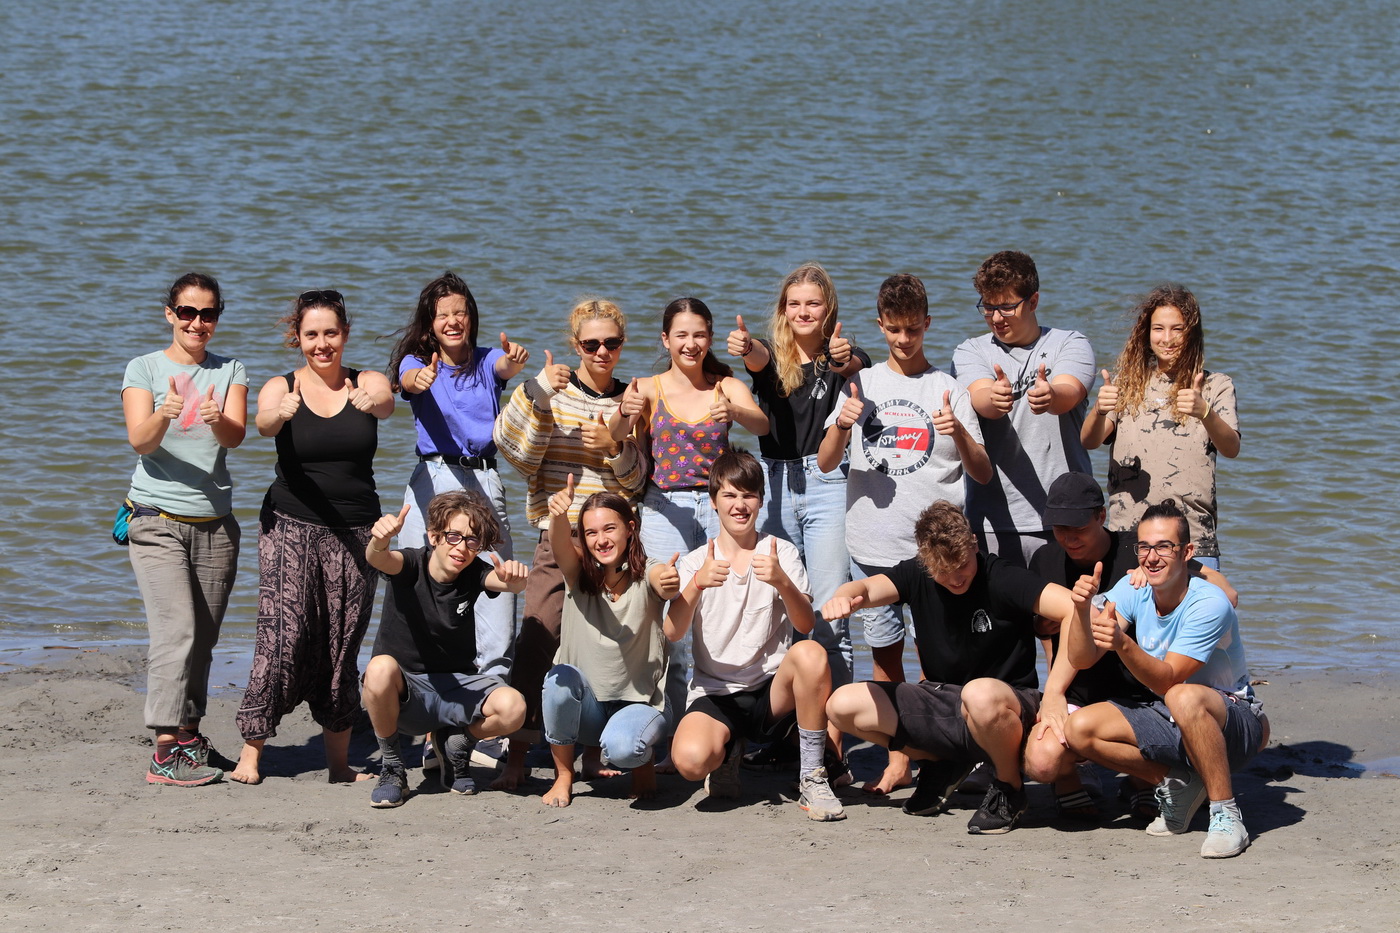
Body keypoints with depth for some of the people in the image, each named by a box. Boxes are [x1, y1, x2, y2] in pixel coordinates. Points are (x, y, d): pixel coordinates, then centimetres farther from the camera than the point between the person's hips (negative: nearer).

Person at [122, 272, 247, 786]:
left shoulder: (230, 372, 8)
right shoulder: (144, 368, 2)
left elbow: (236, 436, -9)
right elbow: (139, 440, -12)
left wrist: (217, 420, -32)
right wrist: (164, 415, -33)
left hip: (215, 524, 4)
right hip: (157, 521, -3)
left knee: (203, 639, 7)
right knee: (177, 632, -16)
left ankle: (189, 735, 21)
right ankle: (166, 751, -18)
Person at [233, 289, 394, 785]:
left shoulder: (367, 384, 4)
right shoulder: (281, 387, 1)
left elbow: (387, 403, -20)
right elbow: (263, 423, -21)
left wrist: (374, 401, -45)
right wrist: (281, 413, -46)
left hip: (355, 533, 2)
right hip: (291, 526, -1)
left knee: (342, 646, 2)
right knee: (283, 636, -13)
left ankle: (339, 761, 10)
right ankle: (250, 752, -8)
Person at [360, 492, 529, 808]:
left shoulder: (474, 574, -6)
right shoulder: (411, 564, -12)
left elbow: (509, 582, -27)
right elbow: (377, 559, -34)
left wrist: (515, 577, -53)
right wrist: (379, 541, -60)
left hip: (458, 687, 2)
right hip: (403, 691, -2)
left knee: (512, 707, -28)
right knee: (381, 668, -38)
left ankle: (455, 741, 9)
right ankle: (391, 767, -11)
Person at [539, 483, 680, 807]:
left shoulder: (647, 574, -6)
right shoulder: (579, 573, -2)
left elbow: (665, 587, -31)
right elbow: (559, 544, -24)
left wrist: (671, 586, -57)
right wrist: (558, 515, -48)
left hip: (639, 704, -2)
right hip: (585, 707, 2)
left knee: (621, 747, -34)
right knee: (561, 677, -30)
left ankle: (643, 762, 5)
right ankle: (563, 775, -9)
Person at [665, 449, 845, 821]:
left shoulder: (781, 553, 5)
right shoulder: (696, 563, 6)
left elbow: (805, 625, -11)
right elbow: (673, 633, -10)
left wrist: (782, 581, -31)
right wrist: (697, 584, -28)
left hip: (773, 692, 0)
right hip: (714, 693, 0)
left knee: (810, 653, -34)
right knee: (690, 759, -33)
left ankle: (812, 777, -19)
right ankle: (727, 753, 8)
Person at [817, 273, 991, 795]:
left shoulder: (947, 389, 3)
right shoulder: (863, 384, 10)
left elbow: (983, 475, -1)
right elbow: (826, 463, 2)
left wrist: (959, 433, -20)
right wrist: (842, 425, -18)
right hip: (873, 544, 3)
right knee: (885, 653, 8)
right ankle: (897, 761, 16)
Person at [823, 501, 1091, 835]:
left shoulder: (999, 578, -17)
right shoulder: (918, 575, -1)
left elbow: (1075, 609, -28)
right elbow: (870, 588, -16)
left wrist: (1053, 693, -31)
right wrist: (847, 595, -43)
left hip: (1010, 707, -5)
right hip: (940, 704, 5)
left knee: (979, 694, -41)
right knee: (842, 706, -9)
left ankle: (1009, 788, -9)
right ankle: (943, 765, 12)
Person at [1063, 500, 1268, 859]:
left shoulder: (1209, 604, -22)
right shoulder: (1132, 590, -5)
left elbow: (1167, 681, -27)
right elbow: (1081, 659, -11)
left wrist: (1123, 644, -43)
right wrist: (1082, 610, -30)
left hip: (1235, 721, -6)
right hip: (1169, 722, 6)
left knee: (1184, 698, -40)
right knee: (1079, 729, -15)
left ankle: (1226, 813, -25)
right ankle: (1177, 784, 1)